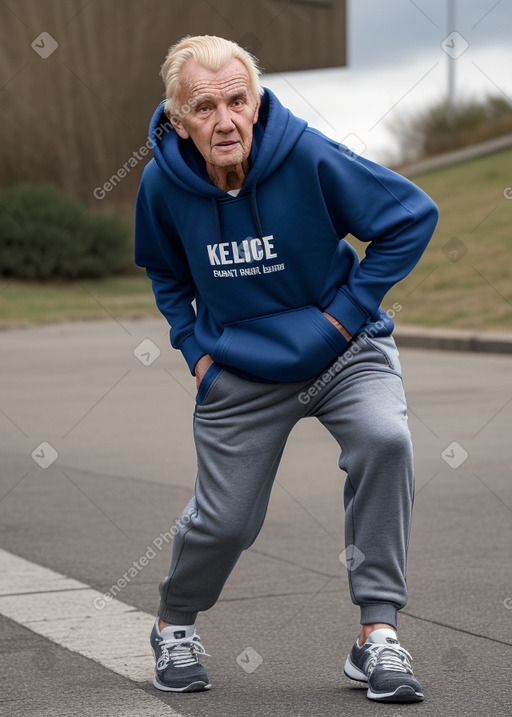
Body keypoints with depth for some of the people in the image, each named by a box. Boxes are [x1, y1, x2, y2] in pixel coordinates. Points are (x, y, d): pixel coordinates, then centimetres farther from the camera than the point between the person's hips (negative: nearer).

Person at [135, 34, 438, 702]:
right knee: (223, 522, 2)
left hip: (345, 352, -2)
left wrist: (349, 310, -13)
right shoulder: (163, 184, -13)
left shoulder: (309, 157, -24)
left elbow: (413, 214, -14)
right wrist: (196, 347, 2)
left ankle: (378, 634, -20)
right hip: (242, 374, 2)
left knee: (385, 440, -30)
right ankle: (175, 624, 36)